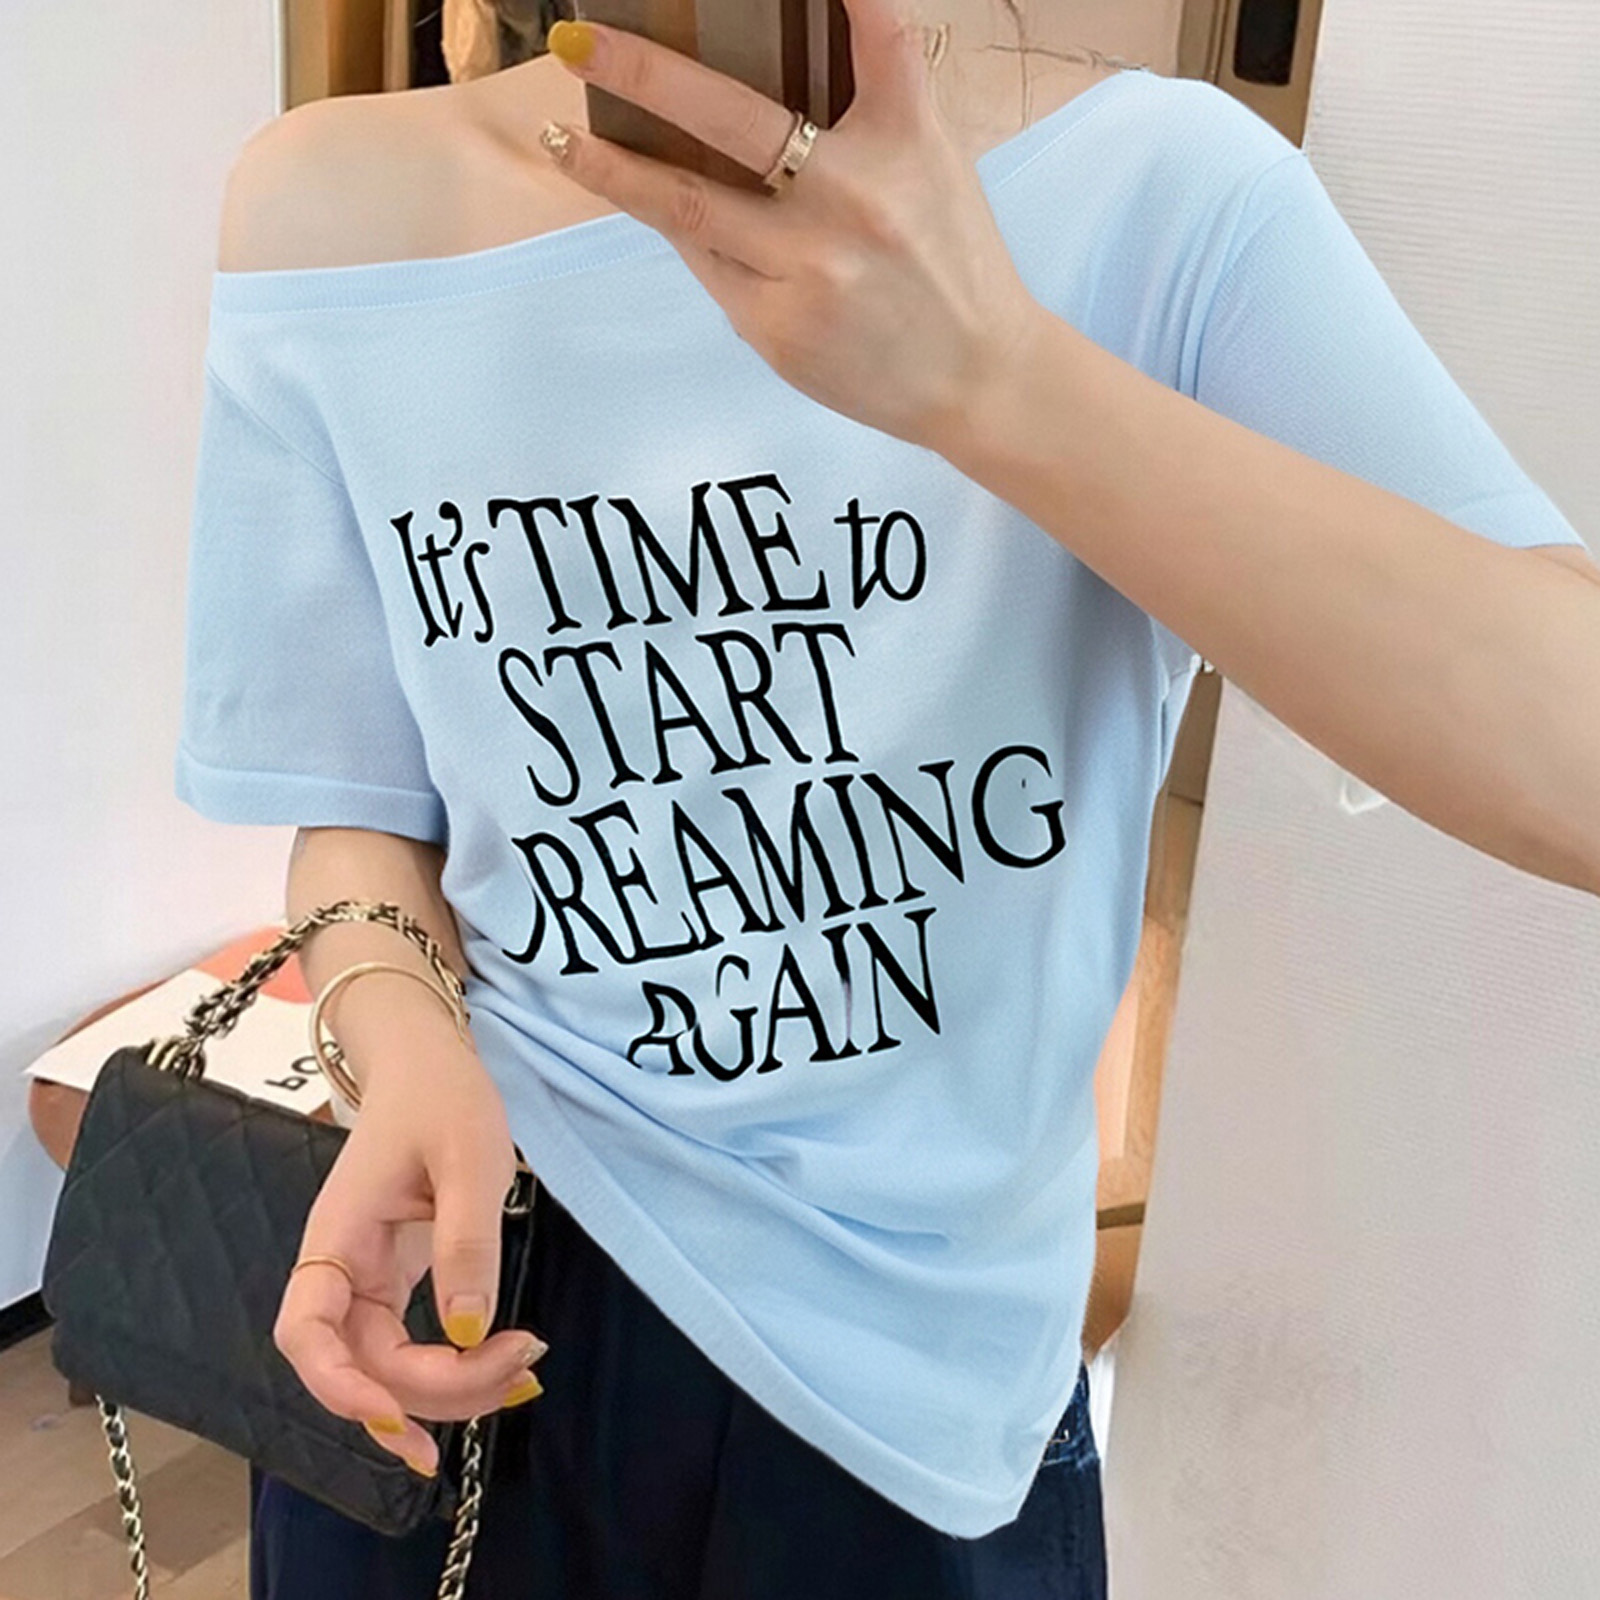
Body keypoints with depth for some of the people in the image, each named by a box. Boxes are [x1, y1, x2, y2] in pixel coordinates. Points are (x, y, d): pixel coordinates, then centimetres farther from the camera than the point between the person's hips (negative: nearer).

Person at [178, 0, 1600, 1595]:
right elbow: (363, 809, 0)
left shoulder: (1149, 180, -14)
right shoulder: (337, 213, -8)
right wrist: (408, 1055, -21)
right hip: (465, 1258, 2)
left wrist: (993, 375, -35)